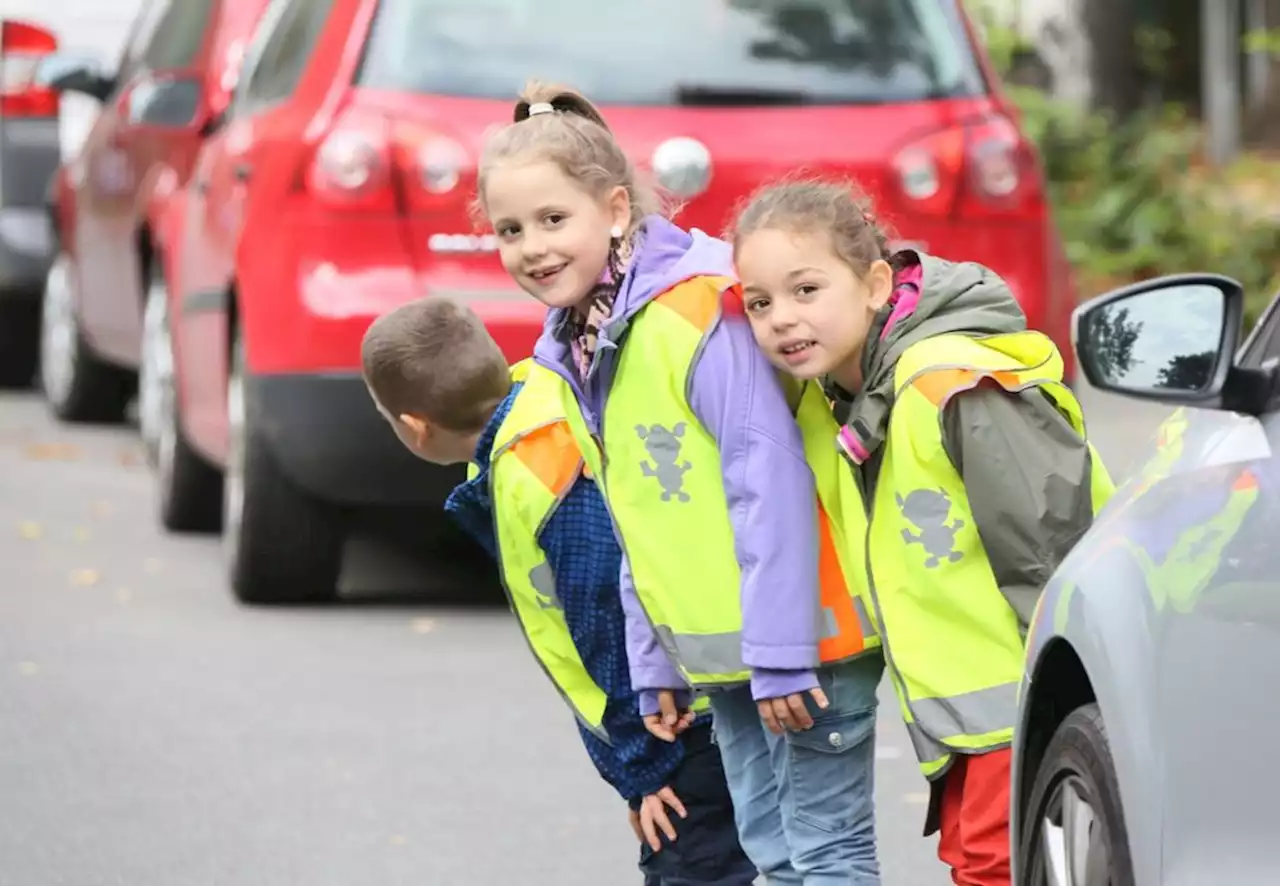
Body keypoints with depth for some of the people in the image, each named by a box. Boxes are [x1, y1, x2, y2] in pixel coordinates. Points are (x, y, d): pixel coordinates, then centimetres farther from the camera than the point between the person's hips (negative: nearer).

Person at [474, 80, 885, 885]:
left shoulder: (697, 312, -19)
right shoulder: (570, 351, 8)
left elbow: (773, 484, -22)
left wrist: (781, 654, -23)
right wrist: (653, 666, 13)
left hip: (798, 635, -9)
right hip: (716, 651, 9)